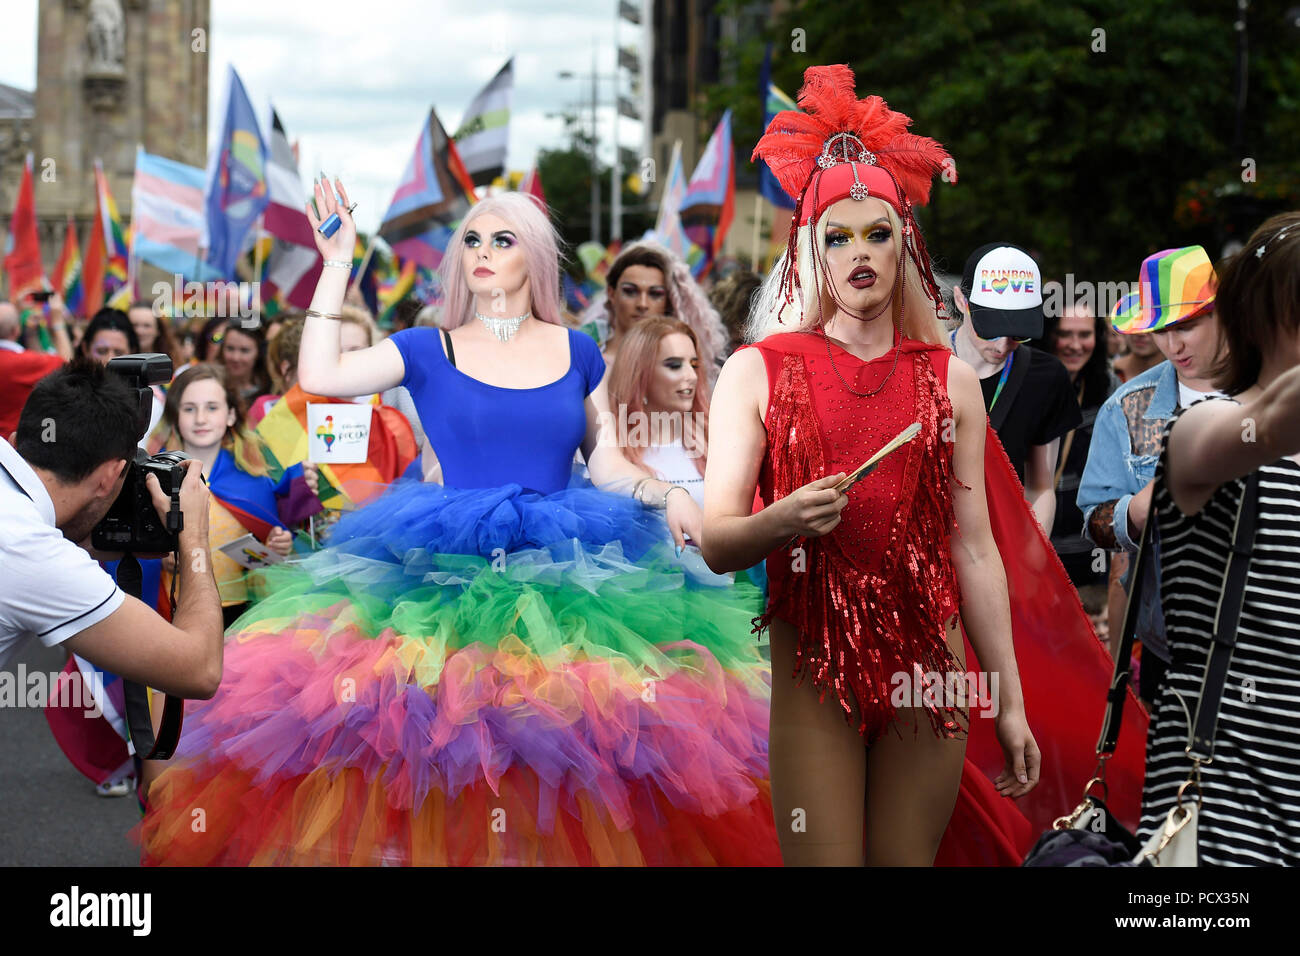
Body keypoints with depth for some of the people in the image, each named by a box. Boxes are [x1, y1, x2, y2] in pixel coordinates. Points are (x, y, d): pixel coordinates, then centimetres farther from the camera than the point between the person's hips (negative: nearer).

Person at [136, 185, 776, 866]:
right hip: (445, 569, -1)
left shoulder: (576, 352, 12)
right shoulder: (428, 350, 8)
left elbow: (606, 462, 14)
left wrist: (667, 495, -4)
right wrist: (338, 265, -4)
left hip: (566, 569, 1)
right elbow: (318, 376, -4)